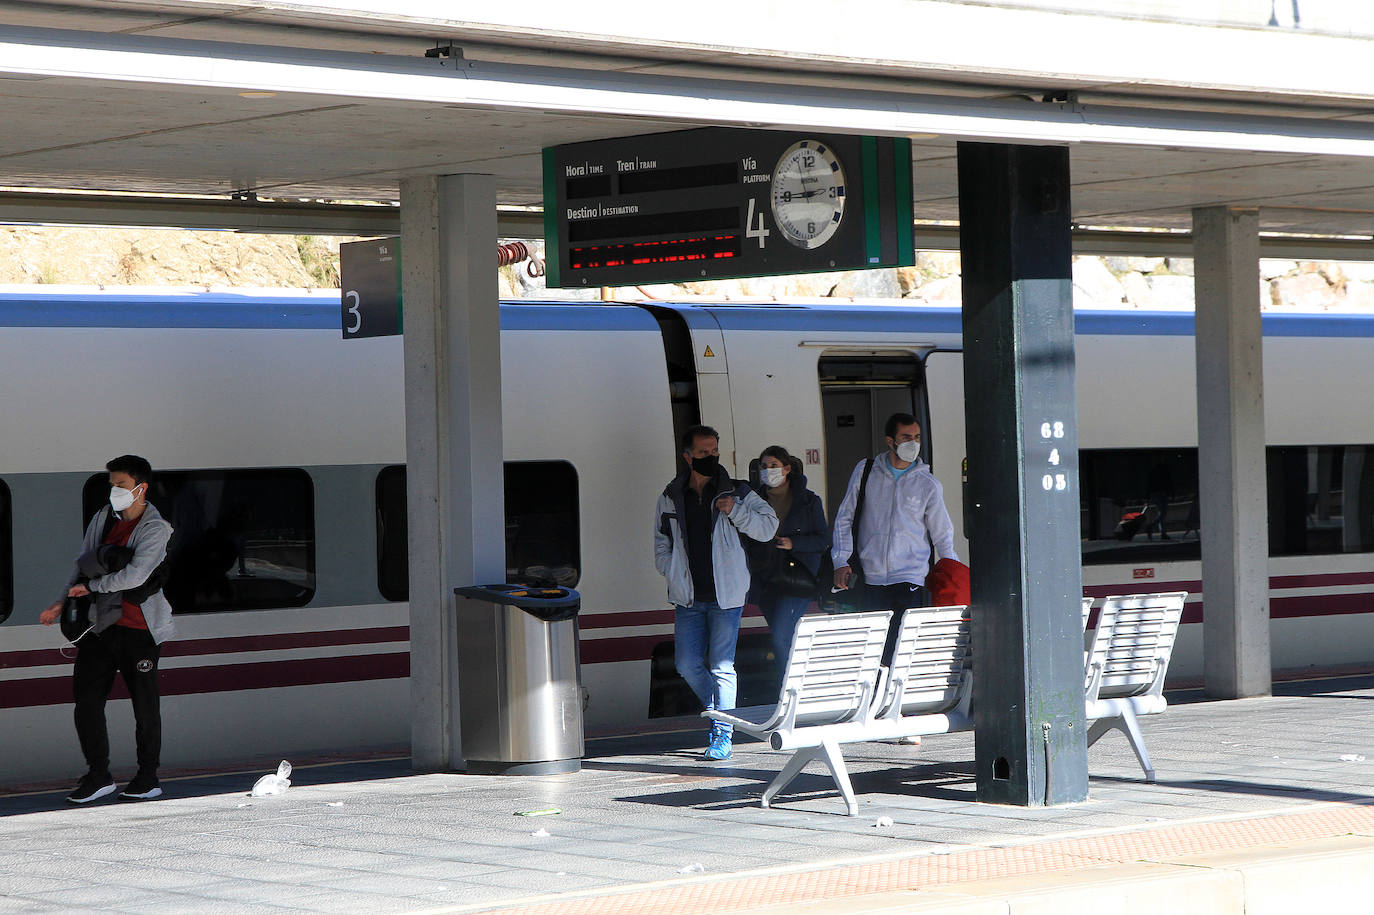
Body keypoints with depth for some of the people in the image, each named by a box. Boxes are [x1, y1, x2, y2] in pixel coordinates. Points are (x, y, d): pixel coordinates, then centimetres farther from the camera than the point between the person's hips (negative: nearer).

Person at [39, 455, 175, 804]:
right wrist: (62, 604, 5)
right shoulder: (104, 517, 10)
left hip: (138, 629, -6)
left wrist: (90, 586, -14)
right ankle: (98, 775, 10)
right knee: (86, 698, 1)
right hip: (100, 624, 6)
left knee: (144, 705, 2)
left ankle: (148, 777, 14)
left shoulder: (155, 529, -10)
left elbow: (134, 575, -22)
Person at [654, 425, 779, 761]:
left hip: (726, 595, -3)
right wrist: (674, 574, 2)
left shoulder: (737, 493, 2)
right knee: (687, 664, 2)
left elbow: (768, 527, 0)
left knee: (721, 666, -5)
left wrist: (735, 512, -15)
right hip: (688, 597, 3)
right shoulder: (671, 497, 9)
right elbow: (661, 542, 17)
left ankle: (722, 736, 0)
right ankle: (717, 712, 26)